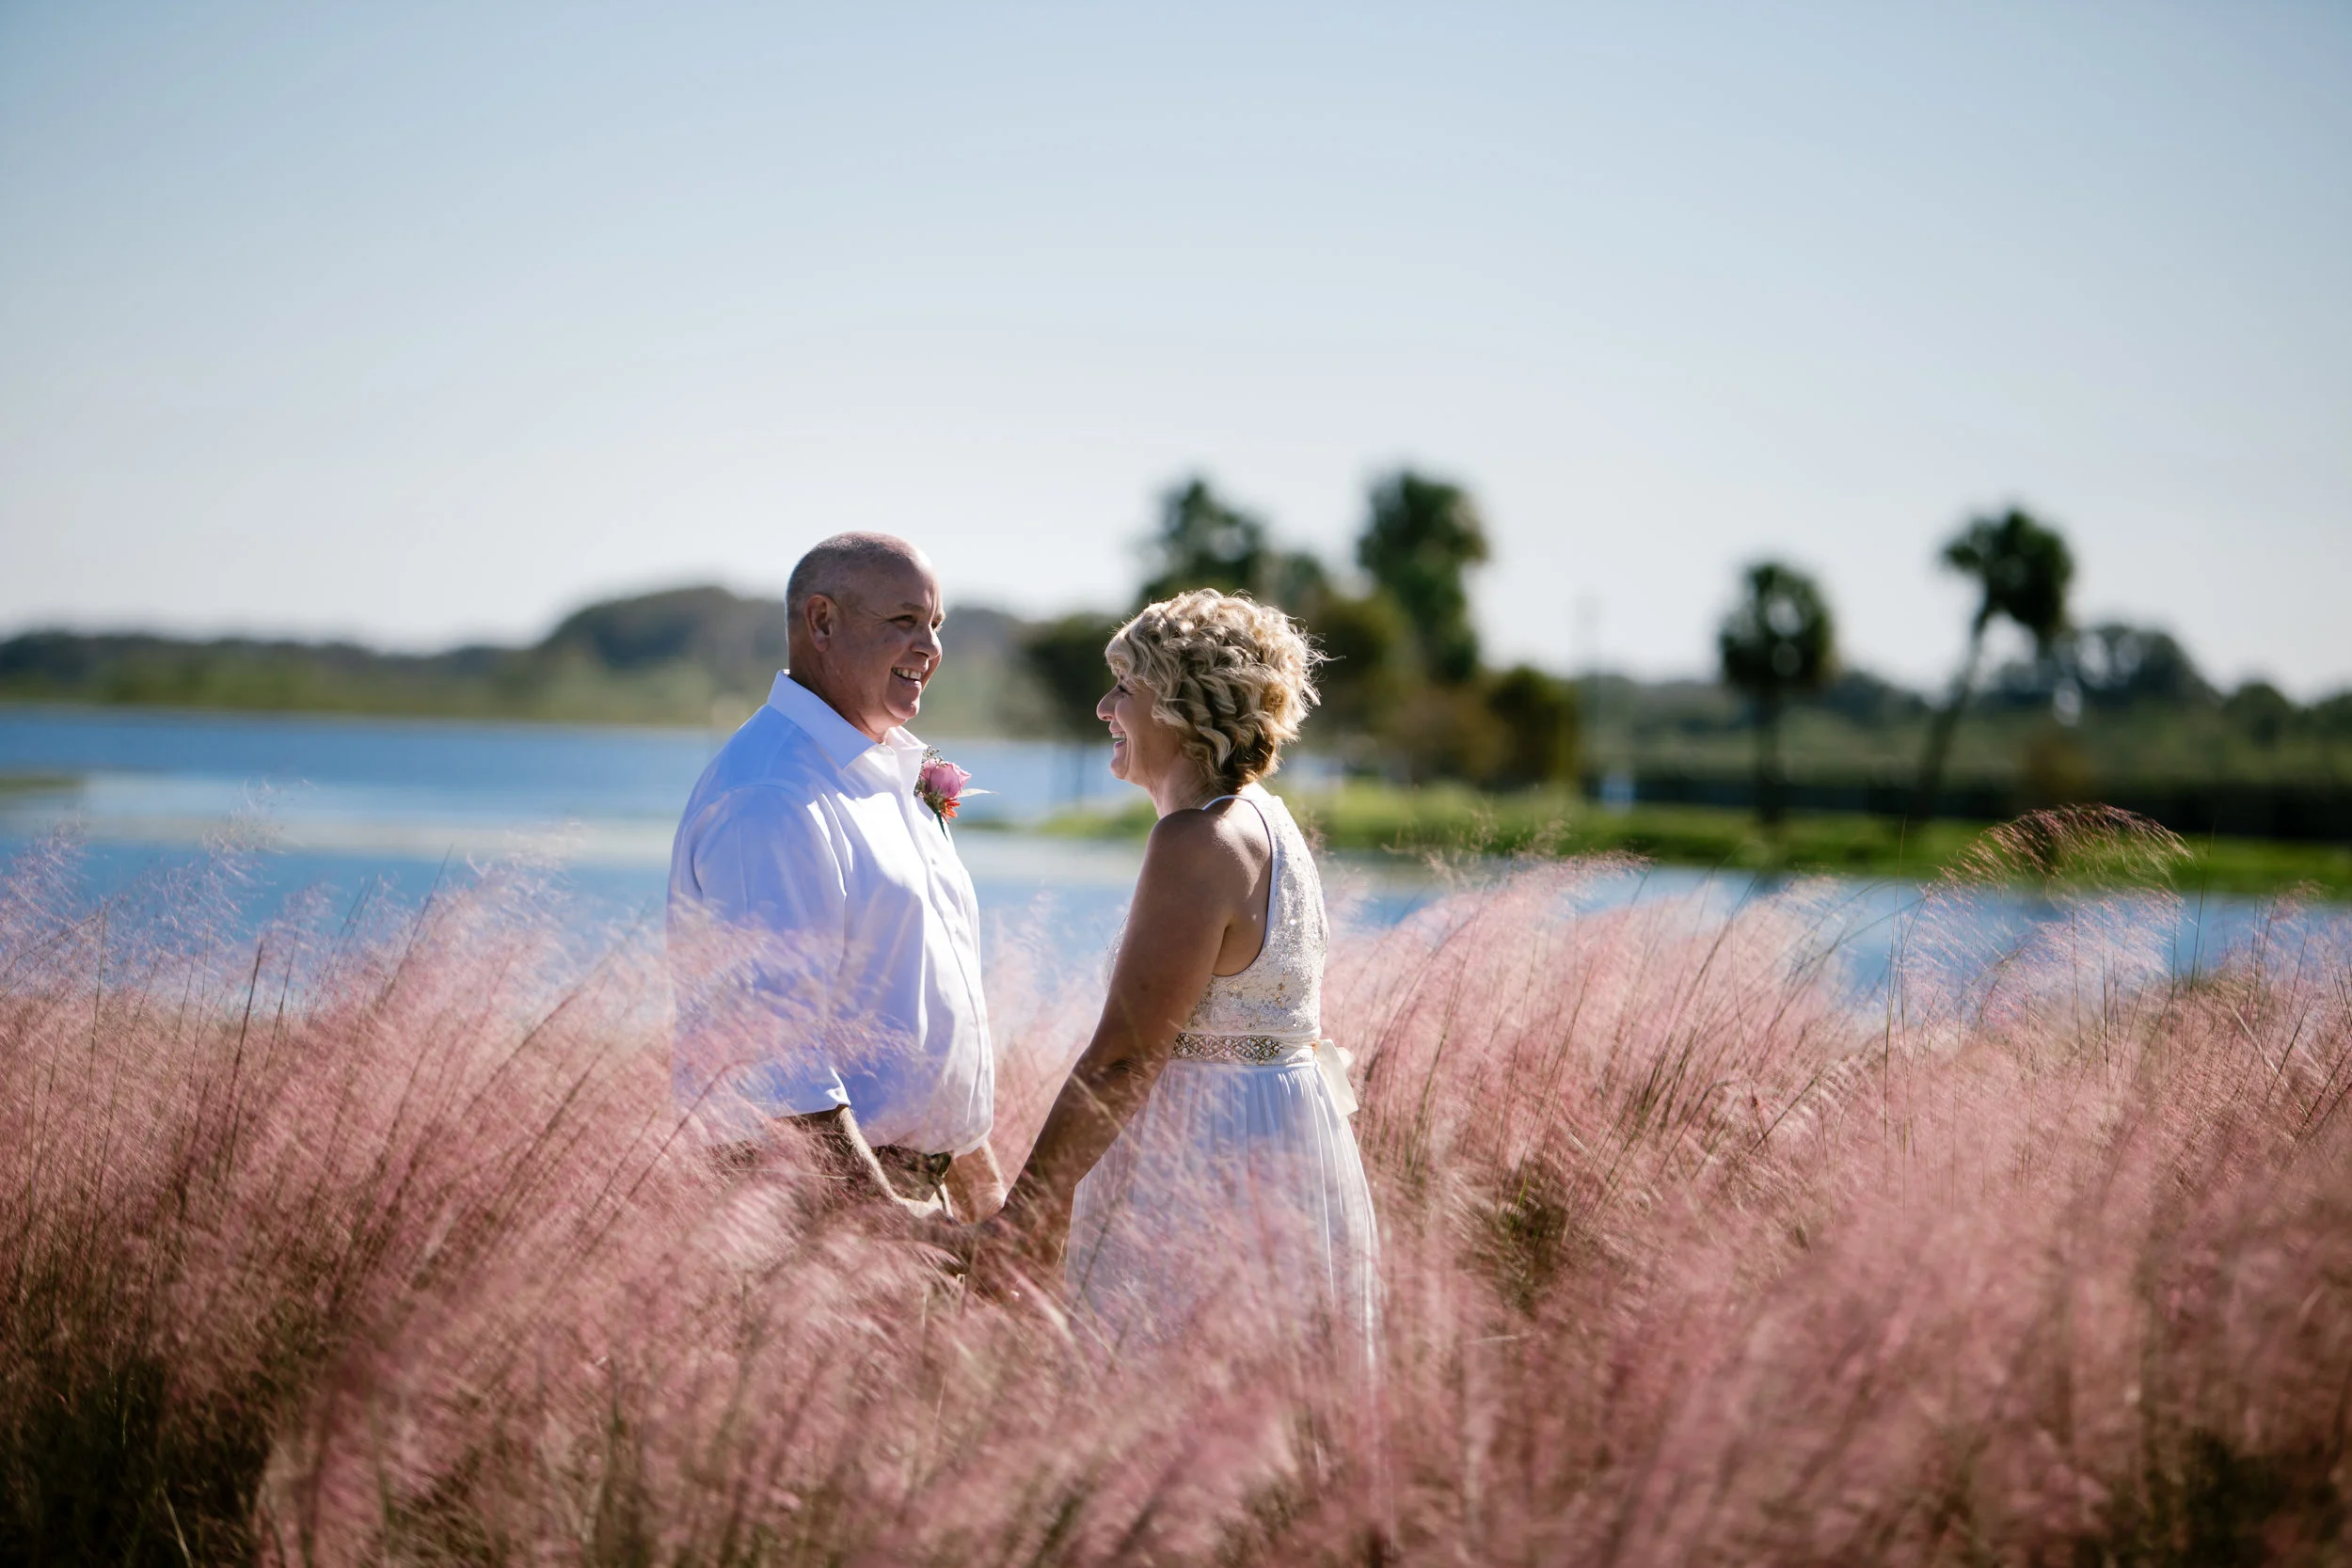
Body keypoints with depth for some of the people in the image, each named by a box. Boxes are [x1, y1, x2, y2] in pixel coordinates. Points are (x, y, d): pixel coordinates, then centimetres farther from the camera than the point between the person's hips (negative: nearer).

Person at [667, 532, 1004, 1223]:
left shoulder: (889, 774, 17)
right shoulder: (772, 798, -16)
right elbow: (774, 1048, -24)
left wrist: (974, 1169, 23)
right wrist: (876, 1209, -28)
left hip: (916, 1183, 9)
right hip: (822, 1188, -9)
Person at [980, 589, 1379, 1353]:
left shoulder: (1196, 841, -18)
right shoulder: (1266, 820, 13)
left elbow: (1123, 1059, -21)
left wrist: (1026, 1212, -17)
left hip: (1212, 1161, -10)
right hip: (1288, 1138, 10)